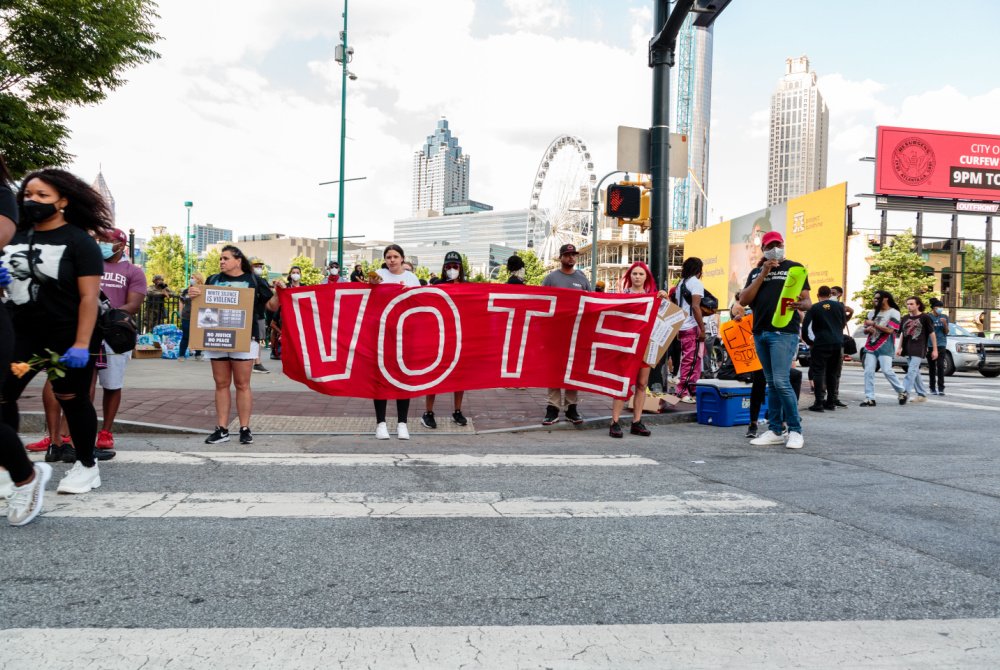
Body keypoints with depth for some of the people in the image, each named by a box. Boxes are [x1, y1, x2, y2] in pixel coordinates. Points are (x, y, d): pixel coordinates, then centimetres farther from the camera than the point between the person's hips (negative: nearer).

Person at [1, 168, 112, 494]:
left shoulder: (78, 240, -9)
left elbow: (89, 296, -14)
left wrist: (81, 345, -21)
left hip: (67, 337, -5)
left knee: (72, 399, 3)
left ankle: (87, 466, 20)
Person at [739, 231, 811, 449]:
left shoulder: (794, 267, 7)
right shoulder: (755, 272, 18)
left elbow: (808, 301, 3)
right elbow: (744, 300, 4)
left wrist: (800, 304, -22)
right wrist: (763, 274, -3)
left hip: (784, 332, -5)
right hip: (760, 332, 5)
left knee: (781, 381, -14)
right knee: (771, 384, 7)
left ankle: (795, 430, -3)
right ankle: (775, 431, 11)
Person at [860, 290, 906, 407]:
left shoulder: (893, 313, -4)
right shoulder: (872, 313, 14)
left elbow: (890, 330, -15)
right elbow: (865, 331, 18)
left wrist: (874, 324, -14)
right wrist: (868, 329, -6)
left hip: (885, 347, -5)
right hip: (871, 346, 6)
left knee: (887, 371, -11)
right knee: (868, 372, -3)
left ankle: (902, 392, 11)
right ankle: (869, 398, -2)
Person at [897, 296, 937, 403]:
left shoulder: (925, 318, -3)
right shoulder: (905, 318, 12)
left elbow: (932, 334, -1)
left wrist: (934, 349, -3)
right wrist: (899, 348, 11)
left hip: (919, 350, -6)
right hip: (908, 350, 6)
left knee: (912, 371, -16)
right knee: (915, 372, 11)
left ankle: (905, 392, -21)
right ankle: (922, 395, 19)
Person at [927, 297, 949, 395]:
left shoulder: (944, 317, 6)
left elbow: (947, 332, 9)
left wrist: (945, 324, -10)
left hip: (941, 345, 1)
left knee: (940, 366, -8)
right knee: (932, 368, 4)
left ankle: (941, 388, -7)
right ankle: (933, 389, 11)